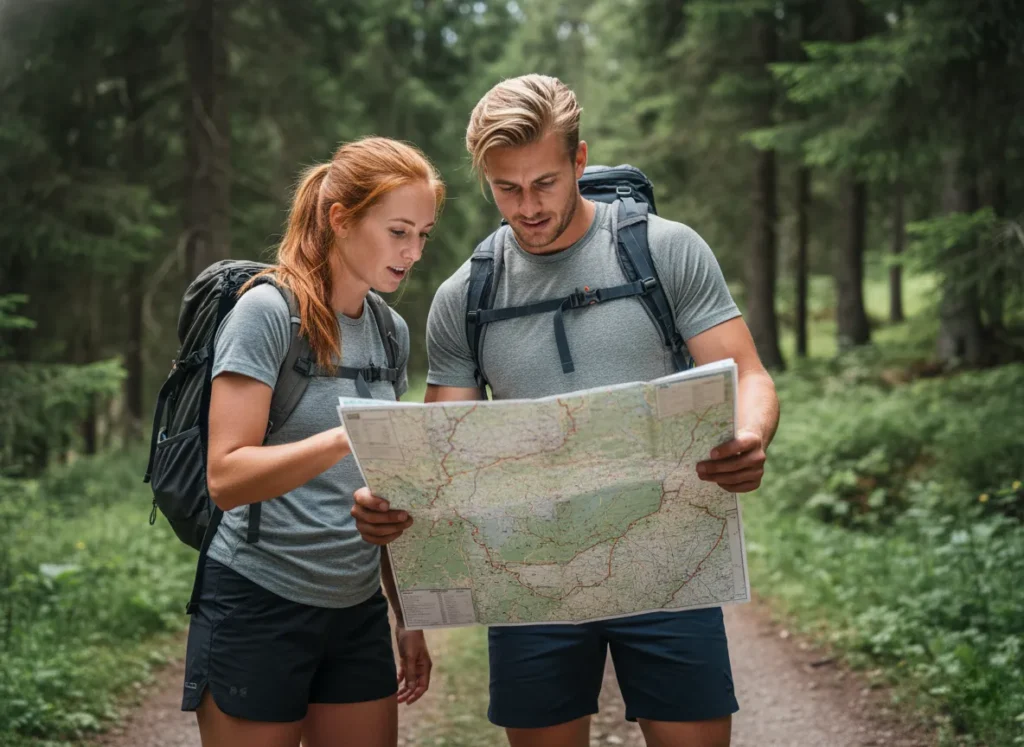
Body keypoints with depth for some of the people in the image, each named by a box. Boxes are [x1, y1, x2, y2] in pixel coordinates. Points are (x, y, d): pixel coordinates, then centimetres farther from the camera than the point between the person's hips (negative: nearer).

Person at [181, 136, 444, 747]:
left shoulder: (391, 331, 9)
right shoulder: (268, 311, -11)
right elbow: (226, 478, -19)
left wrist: (408, 617, 14)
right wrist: (351, 437, -31)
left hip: (359, 613, 6)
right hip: (260, 606, -6)